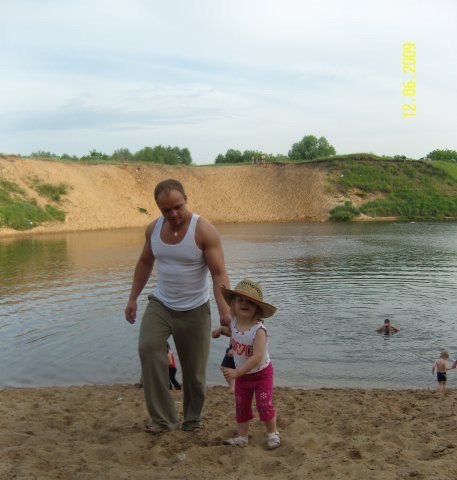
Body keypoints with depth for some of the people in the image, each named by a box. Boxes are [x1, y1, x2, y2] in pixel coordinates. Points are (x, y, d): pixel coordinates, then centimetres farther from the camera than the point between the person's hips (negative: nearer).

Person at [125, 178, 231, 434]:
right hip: (160, 304, 3)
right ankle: (163, 418, -11)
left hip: (194, 310, -3)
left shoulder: (204, 231, -16)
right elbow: (145, 263, 15)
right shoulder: (153, 229, -1)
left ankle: (193, 420, 28)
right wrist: (133, 298, 13)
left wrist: (225, 311, -31)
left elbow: (219, 273, -20)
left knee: (194, 368, 4)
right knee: (148, 348, -20)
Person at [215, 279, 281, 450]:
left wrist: (237, 372, -38)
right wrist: (223, 330, 5)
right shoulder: (234, 322, -9)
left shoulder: (259, 329, -30)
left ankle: (272, 433, 22)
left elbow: (257, 357, -37)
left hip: (261, 373, -6)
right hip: (242, 375, 6)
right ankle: (242, 436, 28)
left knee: (264, 405, -2)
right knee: (241, 407, 13)